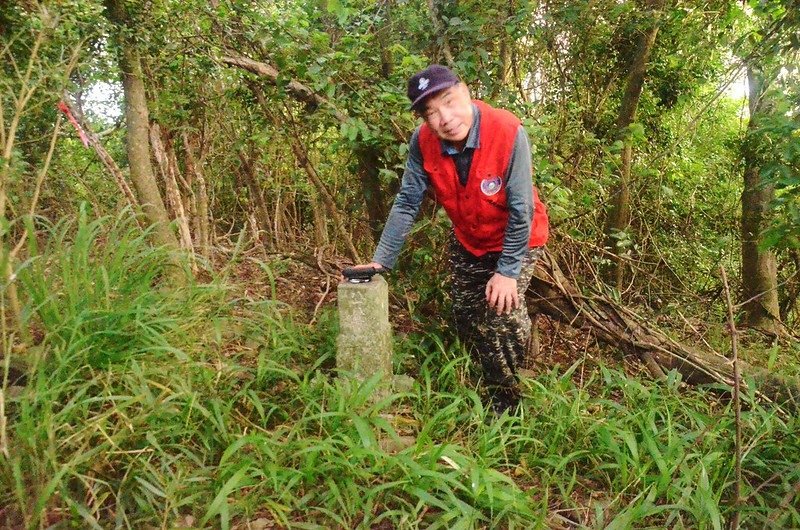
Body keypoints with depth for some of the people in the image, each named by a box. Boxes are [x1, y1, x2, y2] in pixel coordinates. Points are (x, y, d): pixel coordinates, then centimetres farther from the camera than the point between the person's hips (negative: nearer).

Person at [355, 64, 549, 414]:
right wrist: (381, 260, -14)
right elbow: (407, 203, -13)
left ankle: (505, 404, 12)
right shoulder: (423, 142, -21)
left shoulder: (508, 132, -32)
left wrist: (508, 271, -24)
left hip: (516, 240, -5)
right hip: (466, 242, 5)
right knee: (466, 320, 15)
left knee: (502, 315, -14)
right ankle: (489, 381, 43)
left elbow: (521, 210, -28)